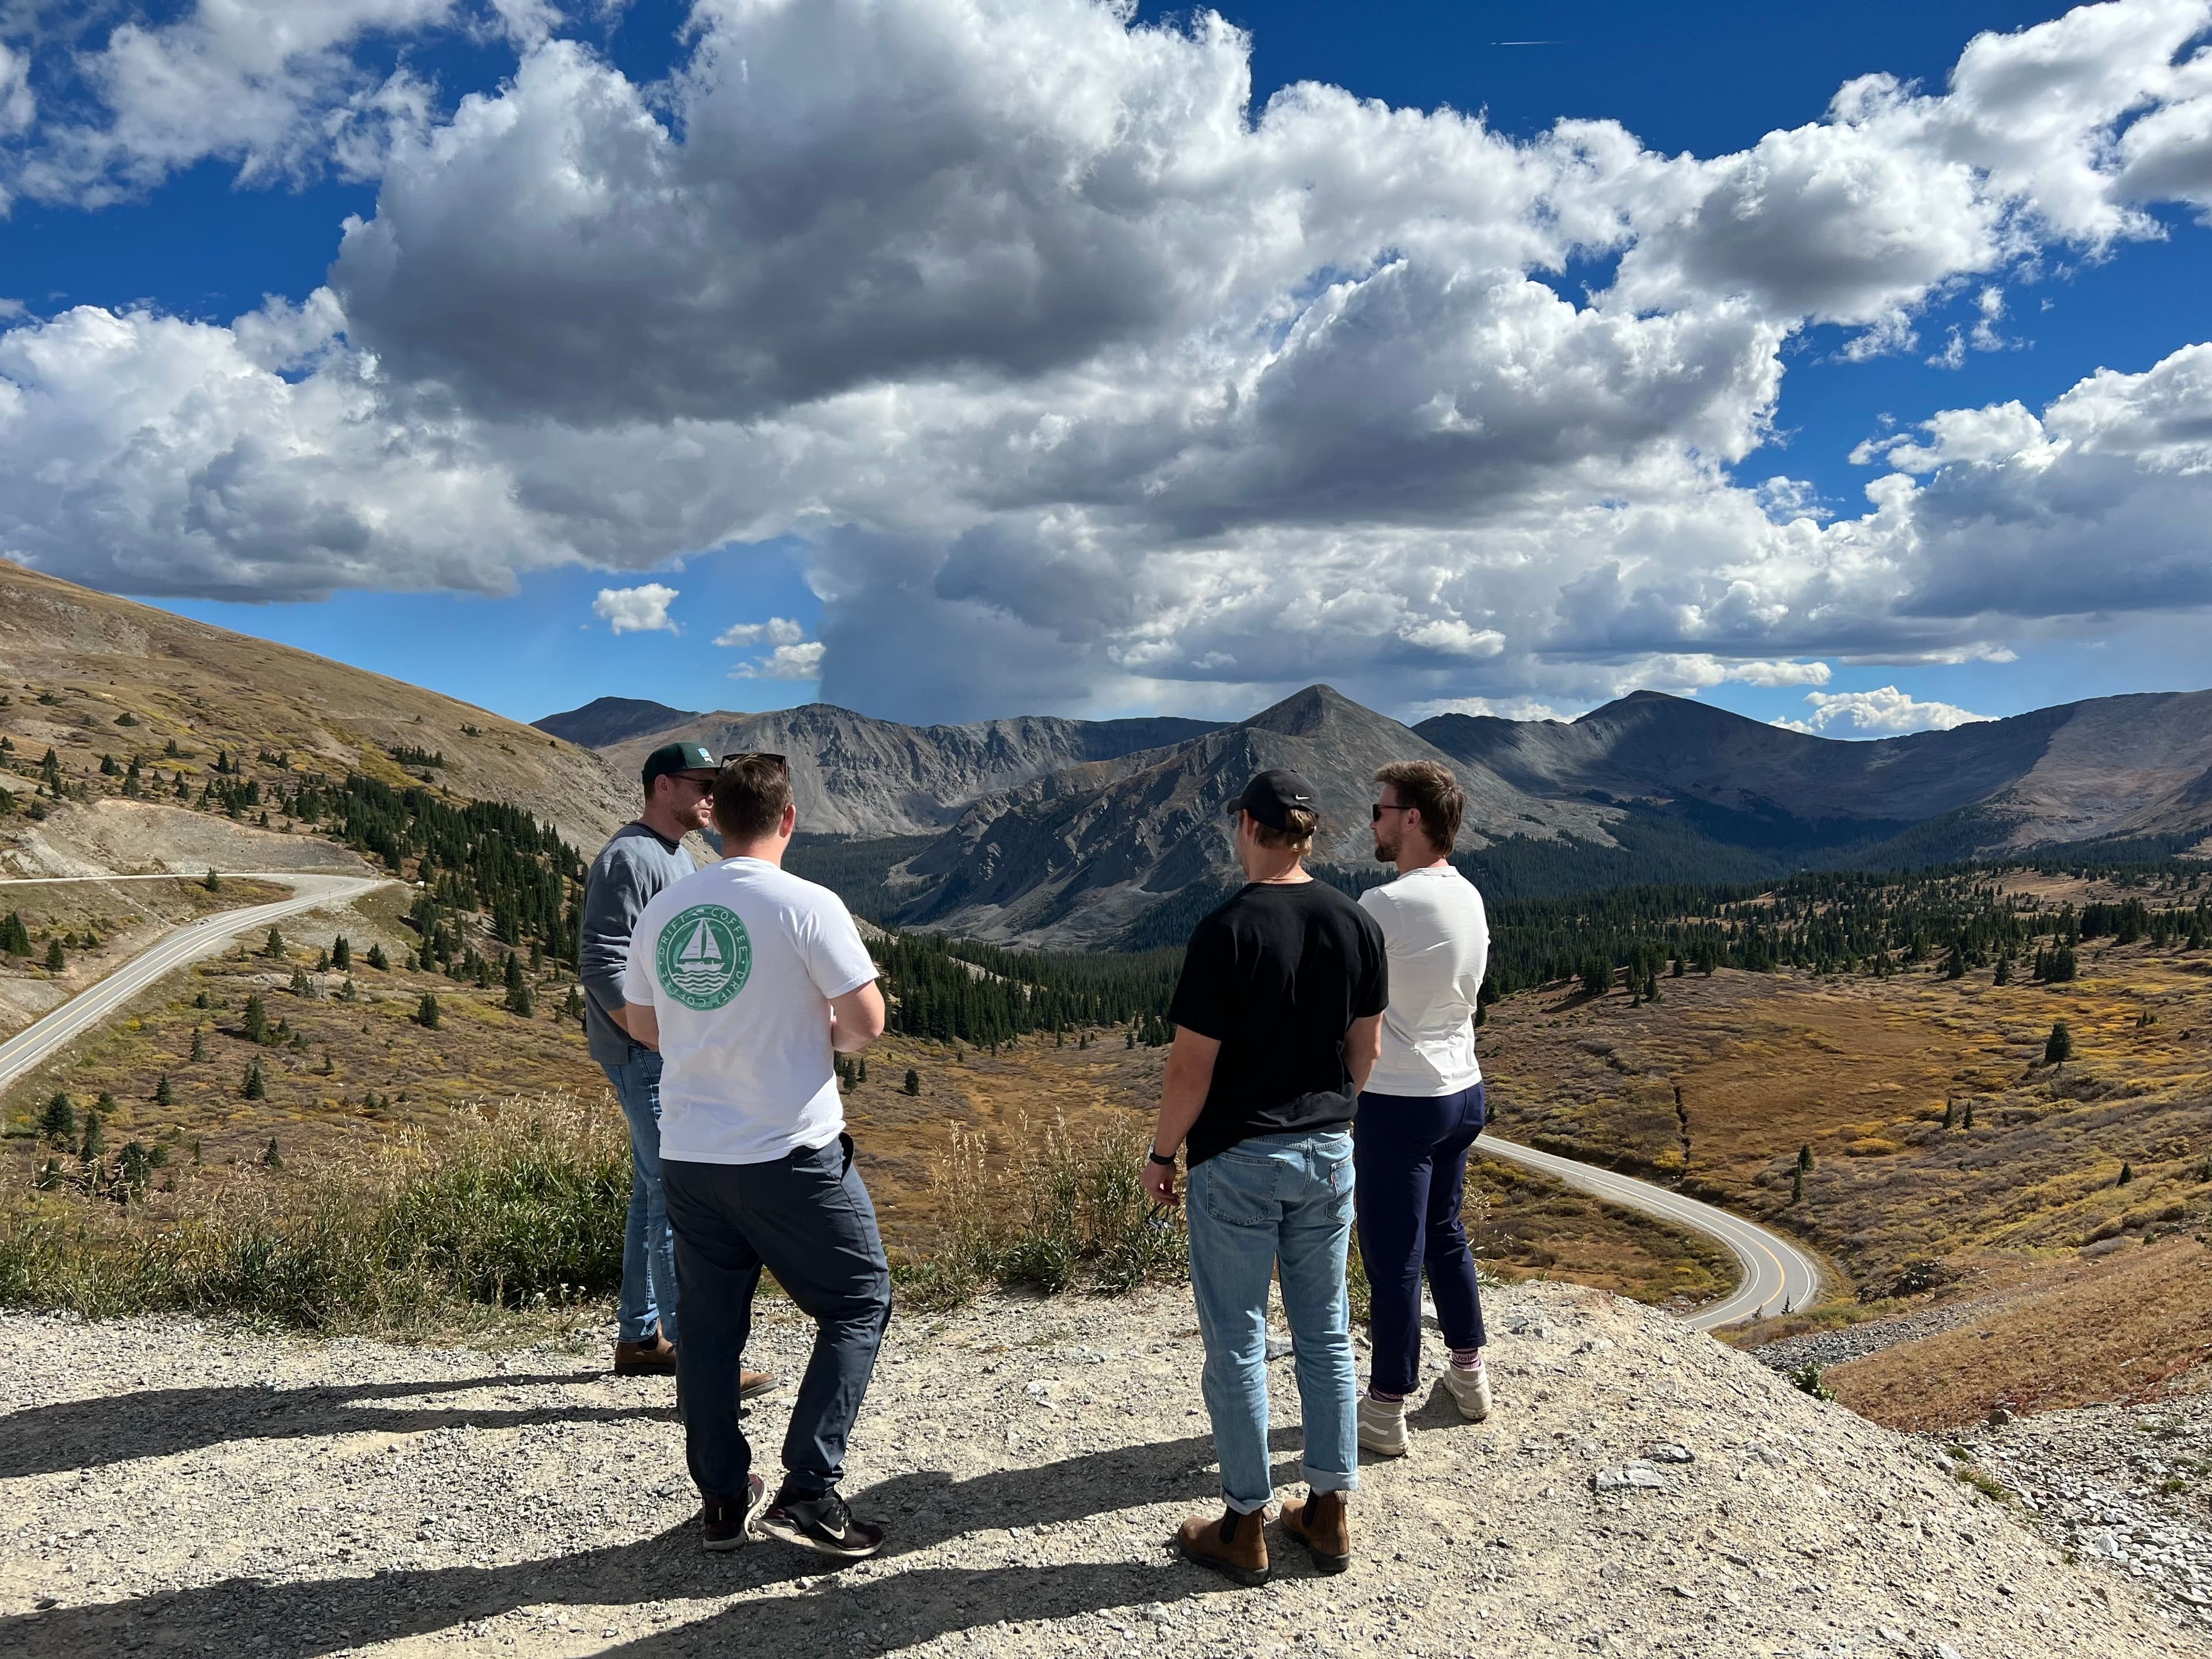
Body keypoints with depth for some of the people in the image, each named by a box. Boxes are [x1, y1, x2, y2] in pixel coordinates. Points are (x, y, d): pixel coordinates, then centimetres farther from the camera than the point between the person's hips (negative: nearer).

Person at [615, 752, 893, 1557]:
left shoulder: (662, 909, 3)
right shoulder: (807, 906, -14)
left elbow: (641, 1024, 13)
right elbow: (867, 1022, -14)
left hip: (687, 1153, 6)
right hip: (791, 1153, -5)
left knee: (710, 1322, 16)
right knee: (859, 1302, 9)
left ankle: (722, 1498, 25)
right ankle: (808, 1488, 4)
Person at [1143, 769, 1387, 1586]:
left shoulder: (1227, 931, -17)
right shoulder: (1355, 922, -1)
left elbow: (1191, 1068, -16)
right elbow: (1366, 1048, 7)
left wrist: (1162, 1154, -3)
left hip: (1237, 1160, -5)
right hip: (1328, 1153, 5)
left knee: (1237, 1343, 7)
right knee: (1325, 1334, 15)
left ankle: (1245, 1526, 18)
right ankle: (1330, 1513, 25)